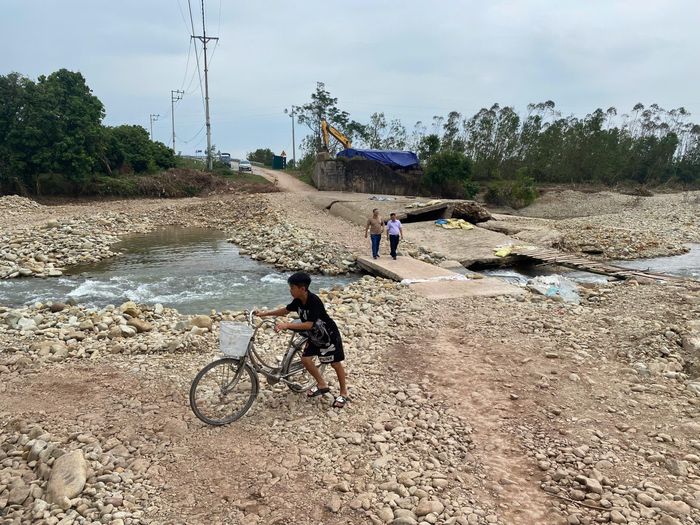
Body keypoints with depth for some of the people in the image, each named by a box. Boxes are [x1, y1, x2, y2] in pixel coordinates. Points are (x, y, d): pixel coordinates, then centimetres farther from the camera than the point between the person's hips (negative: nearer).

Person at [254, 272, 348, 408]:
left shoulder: (314, 301, -32)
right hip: (315, 336, 8)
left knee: (335, 363, 3)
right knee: (305, 359, 1)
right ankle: (322, 385, 20)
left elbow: (308, 325, -36)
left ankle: (343, 393, 20)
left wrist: (286, 325, -41)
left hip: (329, 335, -8)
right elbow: (285, 310, 9)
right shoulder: (298, 301, -8)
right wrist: (264, 313, 5)